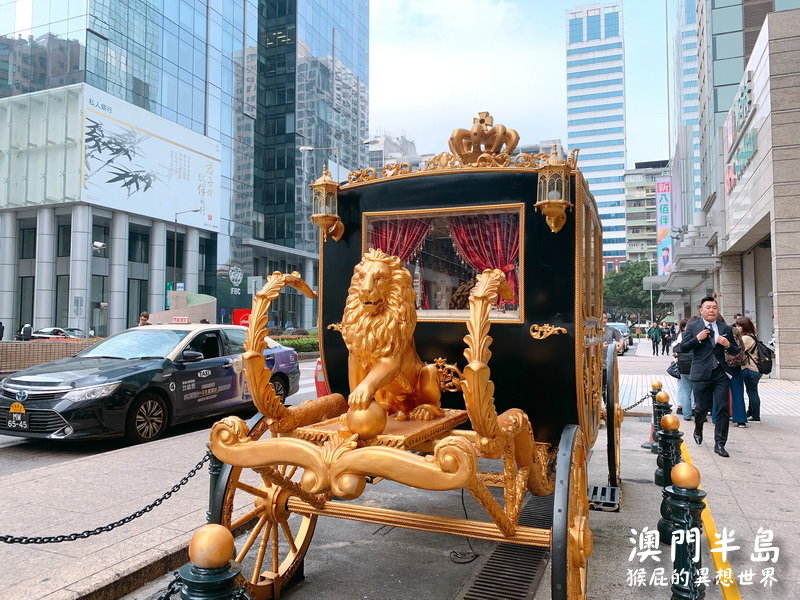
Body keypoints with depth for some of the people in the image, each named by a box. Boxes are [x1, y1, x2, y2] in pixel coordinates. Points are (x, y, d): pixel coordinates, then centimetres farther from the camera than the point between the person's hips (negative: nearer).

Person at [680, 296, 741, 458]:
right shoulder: (692, 327, 4)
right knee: (702, 408, 6)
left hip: (721, 374, 2)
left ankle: (719, 444, 7)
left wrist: (728, 345, -7)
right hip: (701, 374, -2)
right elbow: (683, 348, -1)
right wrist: (697, 338, -14)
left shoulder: (726, 328, 10)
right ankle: (698, 430, 38)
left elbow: (736, 351, 14)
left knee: (722, 409, -2)